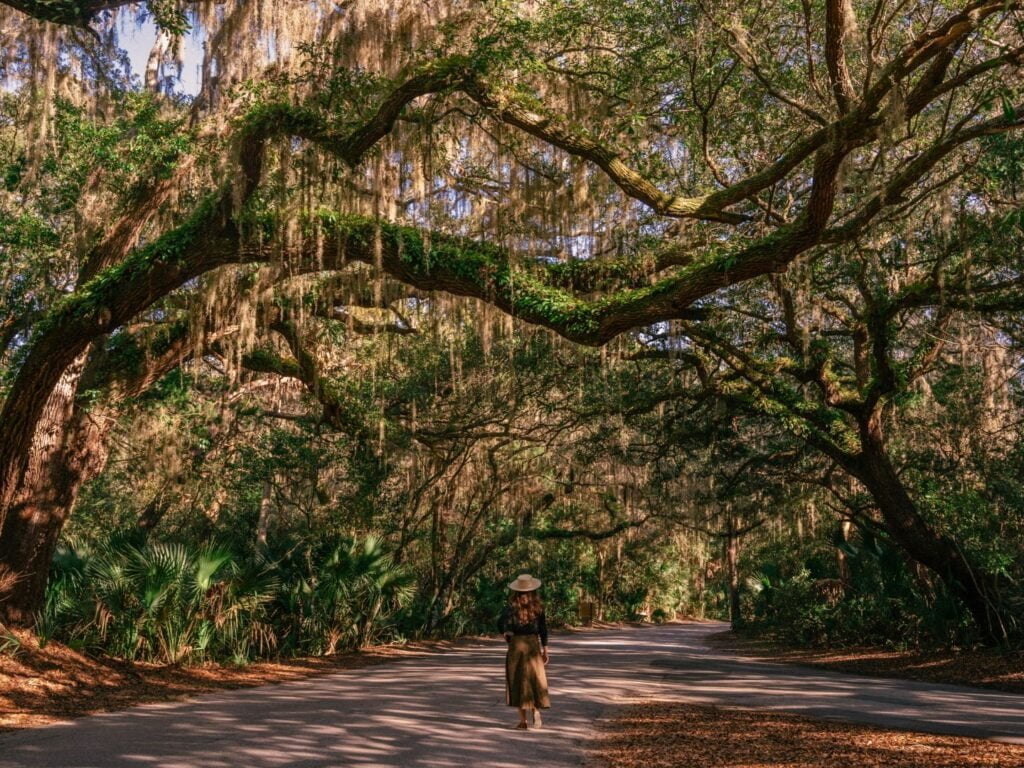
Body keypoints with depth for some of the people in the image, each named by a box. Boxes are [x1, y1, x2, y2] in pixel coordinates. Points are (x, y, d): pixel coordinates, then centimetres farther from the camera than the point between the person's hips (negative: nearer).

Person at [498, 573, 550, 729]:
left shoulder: (512, 606, -7)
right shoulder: (538, 607, -1)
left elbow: (501, 624, -19)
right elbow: (543, 629, 0)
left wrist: (506, 633, 1)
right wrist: (545, 649, 7)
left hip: (516, 644, -1)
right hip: (533, 644, 1)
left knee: (518, 681, 6)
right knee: (535, 679, 12)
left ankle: (522, 720, 6)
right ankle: (536, 709, -12)